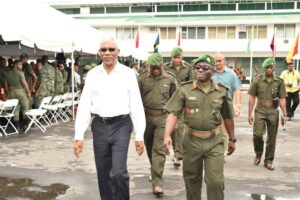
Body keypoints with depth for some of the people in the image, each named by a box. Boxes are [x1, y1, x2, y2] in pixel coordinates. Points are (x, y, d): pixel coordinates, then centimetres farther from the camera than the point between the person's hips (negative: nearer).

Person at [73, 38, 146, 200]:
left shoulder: (128, 74, -3)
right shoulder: (92, 75, 4)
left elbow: (136, 106, -3)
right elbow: (84, 106, 3)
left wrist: (140, 136, -5)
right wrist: (79, 136, -2)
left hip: (121, 125, -3)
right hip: (99, 126, 3)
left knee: (118, 172, -11)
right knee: (103, 174, 14)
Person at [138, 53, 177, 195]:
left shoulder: (170, 78, 0)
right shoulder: (142, 79, -1)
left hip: (163, 117, -2)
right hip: (146, 116, 2)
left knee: (159, 150, -7)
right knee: (149, 147, 17)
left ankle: (157, 182, -5)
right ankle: (155, 170, 42)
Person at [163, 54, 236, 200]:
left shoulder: (222, 91, 2)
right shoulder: (185, 89, -3)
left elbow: (228, 118, 12)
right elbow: (173, 113, -8)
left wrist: (232, 139, 18)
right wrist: (167, 135, -20)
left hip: (214, 141, 0)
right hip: (191, 141, 0)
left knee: (215, 181, -3)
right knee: (191, 180, 14)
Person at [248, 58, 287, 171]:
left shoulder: (279, 82, 2)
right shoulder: (257, 80, -1)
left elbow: (282, 99, 5)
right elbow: (252, 98, 1)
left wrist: (284, 115, 0)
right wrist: (250, 114, -2)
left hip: (273, 113, 1)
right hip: (260, 112, -1)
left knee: (271, 138, 6)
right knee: (257, 134, -10)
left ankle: (268, 161, 20)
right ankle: (258, 154, 19)